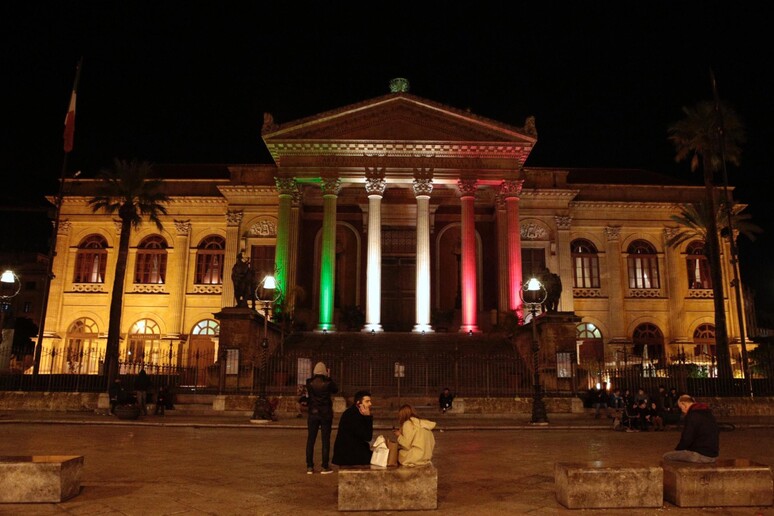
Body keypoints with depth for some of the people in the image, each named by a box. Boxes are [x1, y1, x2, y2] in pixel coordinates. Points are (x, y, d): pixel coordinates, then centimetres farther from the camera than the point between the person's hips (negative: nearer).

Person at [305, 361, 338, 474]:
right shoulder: (327, 383, -11)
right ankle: (325, 467, 6)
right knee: (325, 440, 5)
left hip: (312, 414, 2)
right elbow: (336, 390, 9)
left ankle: (309, 467, 8)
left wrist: (313, 376, 13)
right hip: (326, 414, -1)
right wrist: (329, 377, 12)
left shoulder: (309, 383, -6)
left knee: (310, 440, 8)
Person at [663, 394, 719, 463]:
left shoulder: (692, 416, -14)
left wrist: (676, 450, 3)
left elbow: (686, 439, -17)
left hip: (701, 455, -10)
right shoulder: (708, 413, 14)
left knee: (666, 456, -9)